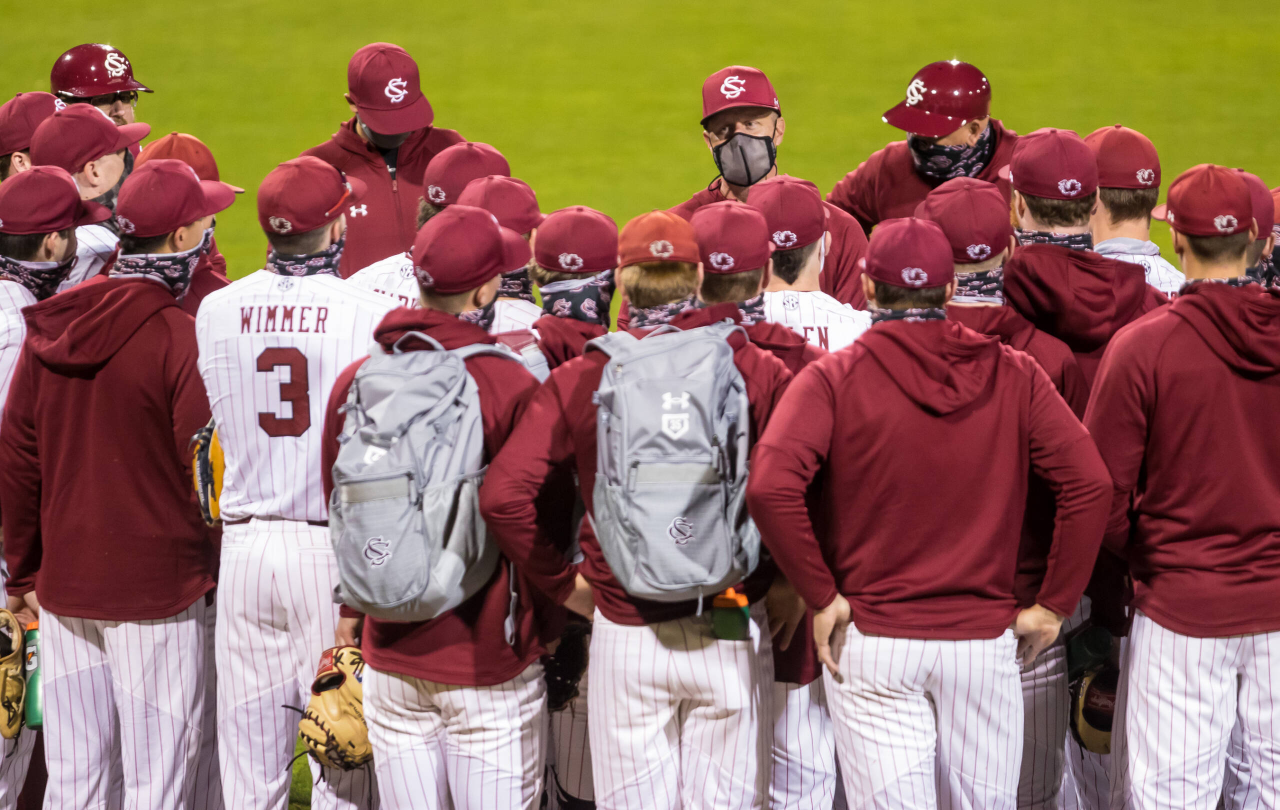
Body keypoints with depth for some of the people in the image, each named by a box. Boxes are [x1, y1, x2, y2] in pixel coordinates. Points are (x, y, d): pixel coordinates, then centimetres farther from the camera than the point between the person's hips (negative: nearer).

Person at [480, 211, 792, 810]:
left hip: (625, 633, 0)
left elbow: (503, 495, -10)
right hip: (732, 636, 0)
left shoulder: (578, 379, -2)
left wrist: (561, 582, 2)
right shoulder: (754, 370, -2)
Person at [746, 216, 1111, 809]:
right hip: (986, 640, 2)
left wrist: (822, 597, -9)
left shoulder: (833, 378, -4)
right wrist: (1054, 605, 0)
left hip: (871, 642, -2)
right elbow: (1089, 483, -6)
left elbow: (770, 487, -19)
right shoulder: (1014, 375, 3)